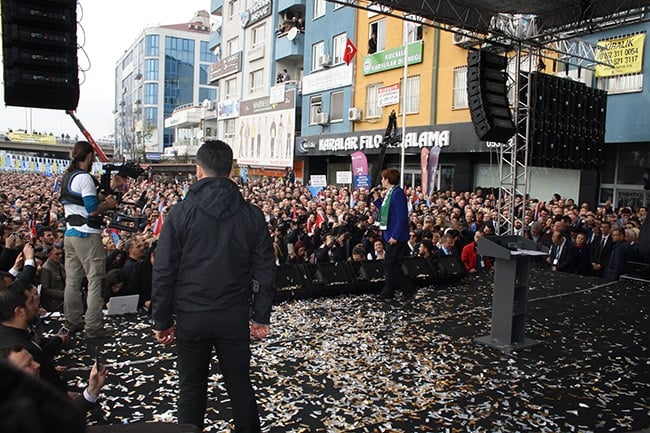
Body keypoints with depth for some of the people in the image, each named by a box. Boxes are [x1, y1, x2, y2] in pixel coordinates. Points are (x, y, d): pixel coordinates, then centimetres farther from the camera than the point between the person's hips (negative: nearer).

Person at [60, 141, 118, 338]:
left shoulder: (67, 177, 15)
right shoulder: (84, 177, -14)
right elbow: (92, 209, -19)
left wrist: (101, 201, 17)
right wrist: (108, 204, -2)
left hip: (70, 234, 9)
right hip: (87, 235, -9)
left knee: (72, 280, 13)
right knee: (95, 281, -4)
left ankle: (73, 321, 23)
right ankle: (93, 327, -2)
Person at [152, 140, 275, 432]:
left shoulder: (181, 213, -8)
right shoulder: (252, 215, -2)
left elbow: (163, 271, -6)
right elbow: (264, 269, -1)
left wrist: (162, 320, 3)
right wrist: (261, 317, 7)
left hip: (191, 317, -1)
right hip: (235, 317, 2)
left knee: (192, 388, 15)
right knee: (240, 386, 14)